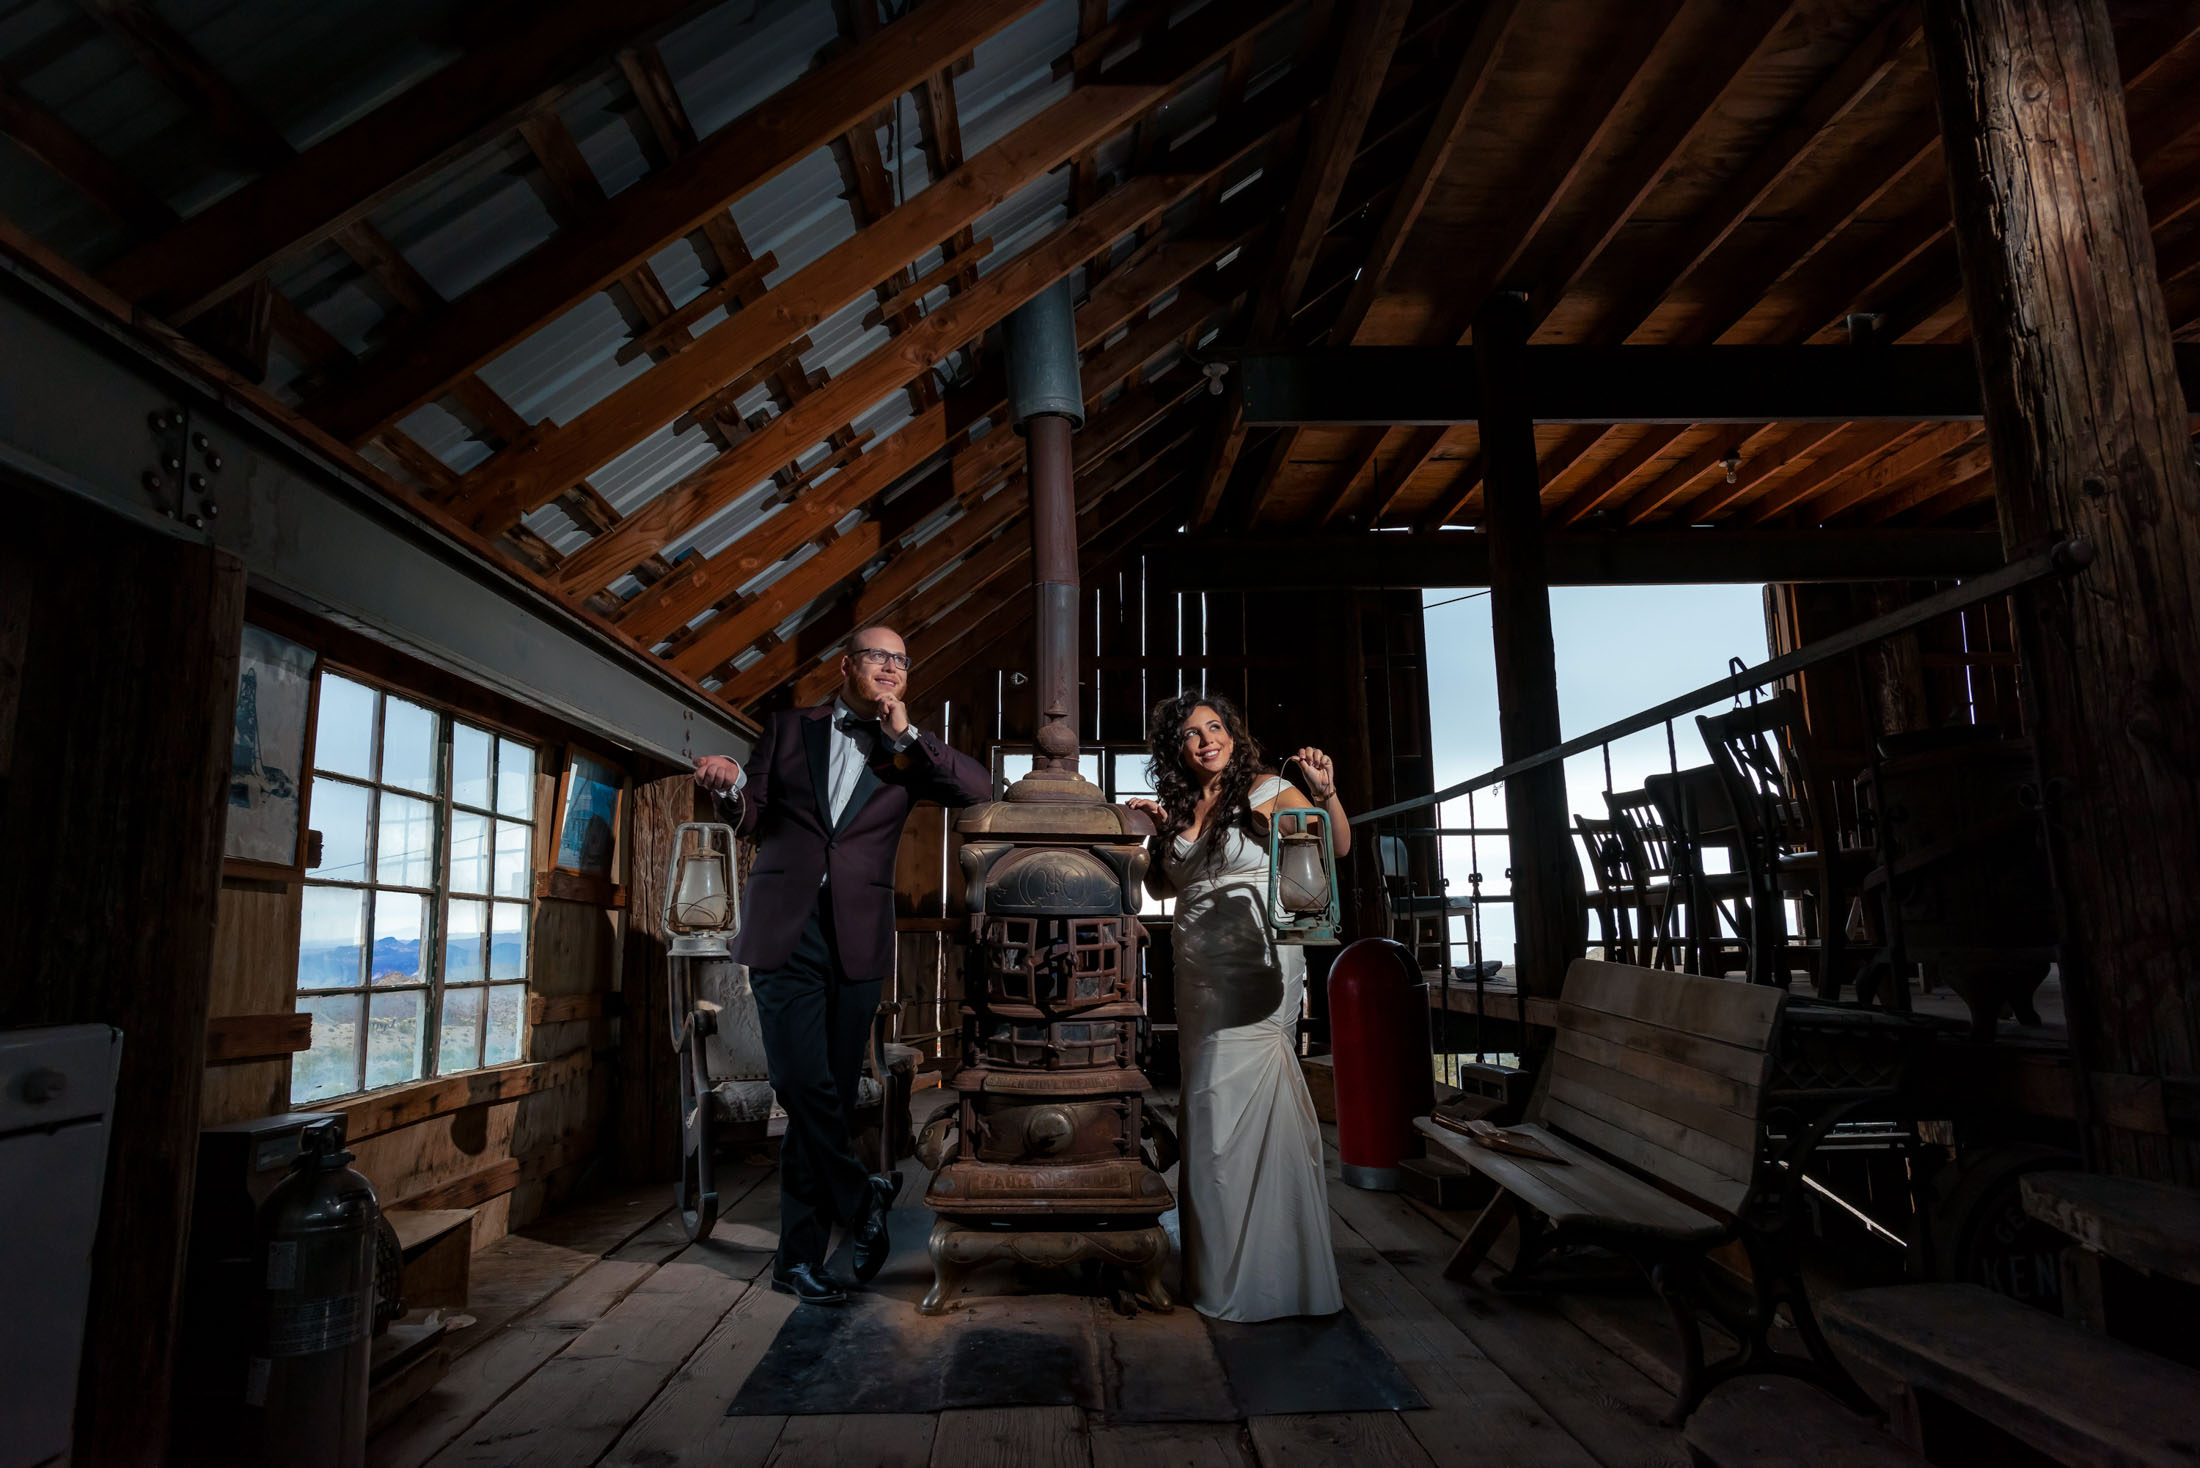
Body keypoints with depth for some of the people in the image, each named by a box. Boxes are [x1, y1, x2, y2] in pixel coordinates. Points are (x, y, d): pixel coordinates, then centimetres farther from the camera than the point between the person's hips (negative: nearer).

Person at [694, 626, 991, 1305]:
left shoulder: (907, 752, 13)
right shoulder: (788, 728, 12)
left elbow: (981, 789, -1)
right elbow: (752, 818, 11)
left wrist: (905, 734, -6)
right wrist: (731, 786, -11)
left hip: (858, 938, 1)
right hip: (785, 929, -1)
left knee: (831, 1094, 3)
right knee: (804, 1083, -13)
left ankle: (799, 1258, 16)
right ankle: (862, 1196, 11)